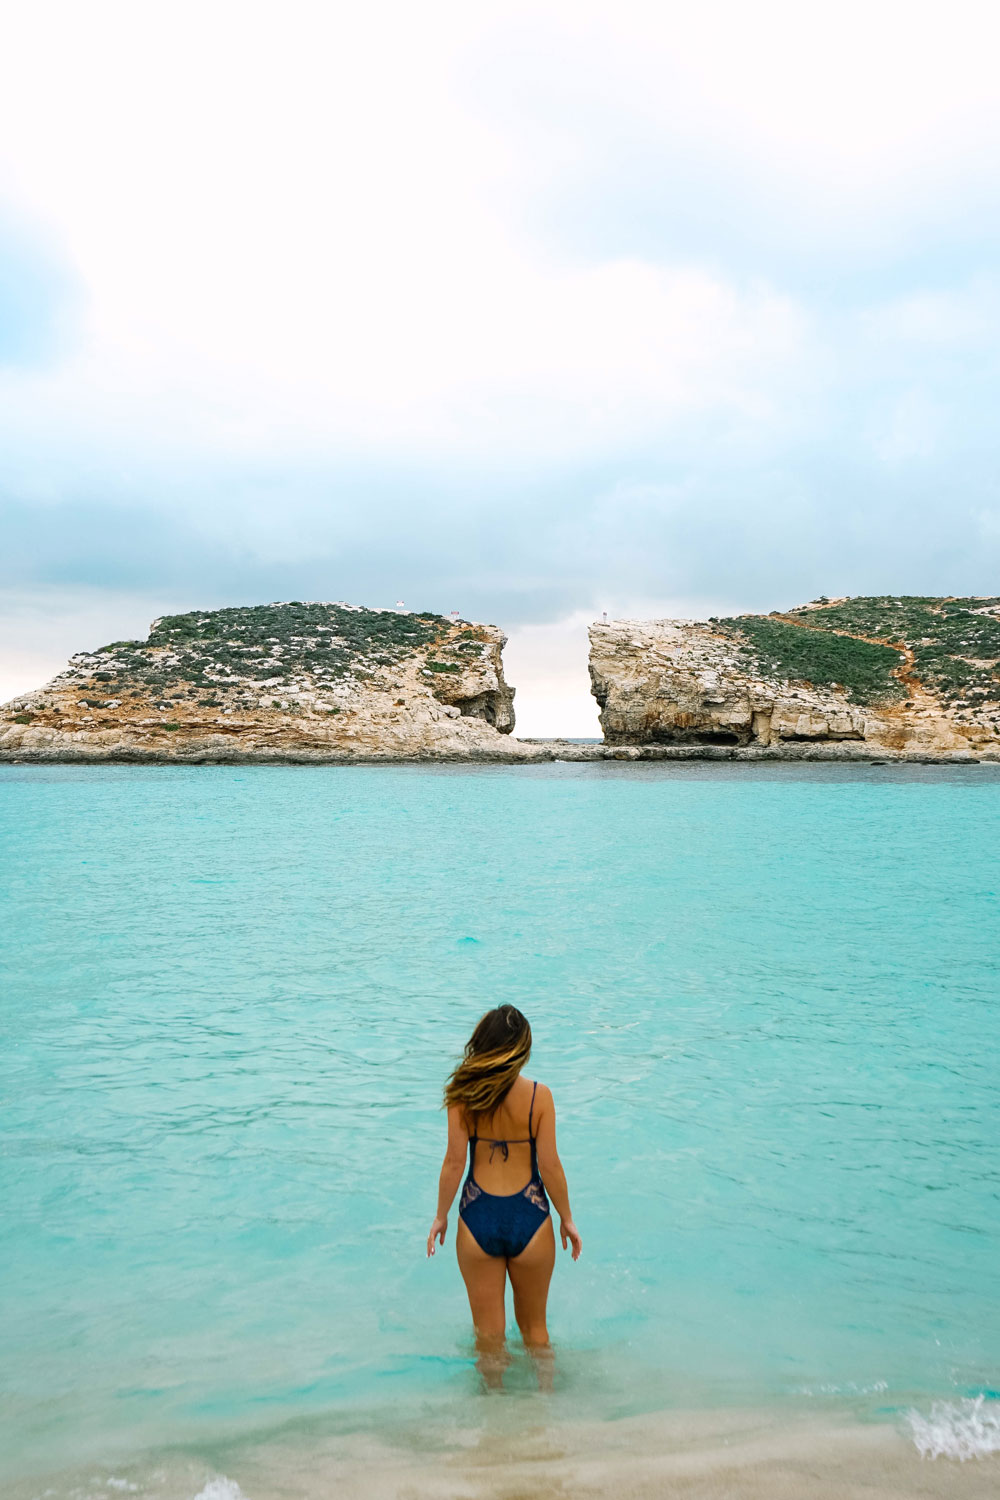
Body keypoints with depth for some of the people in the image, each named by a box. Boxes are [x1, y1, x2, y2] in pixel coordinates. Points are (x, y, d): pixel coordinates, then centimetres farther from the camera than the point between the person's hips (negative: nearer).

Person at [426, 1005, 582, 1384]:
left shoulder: (463, 1094, -10)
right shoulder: (539, 1096, -12)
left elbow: (454, 1162, -7)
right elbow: (549, 1165, -9)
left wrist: (441, 1216, 6)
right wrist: (567, 1218, 5)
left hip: (478, 1220, 0)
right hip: (529, 1220, 0)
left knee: (489, 1333, 18)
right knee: (534, 1325, 23)